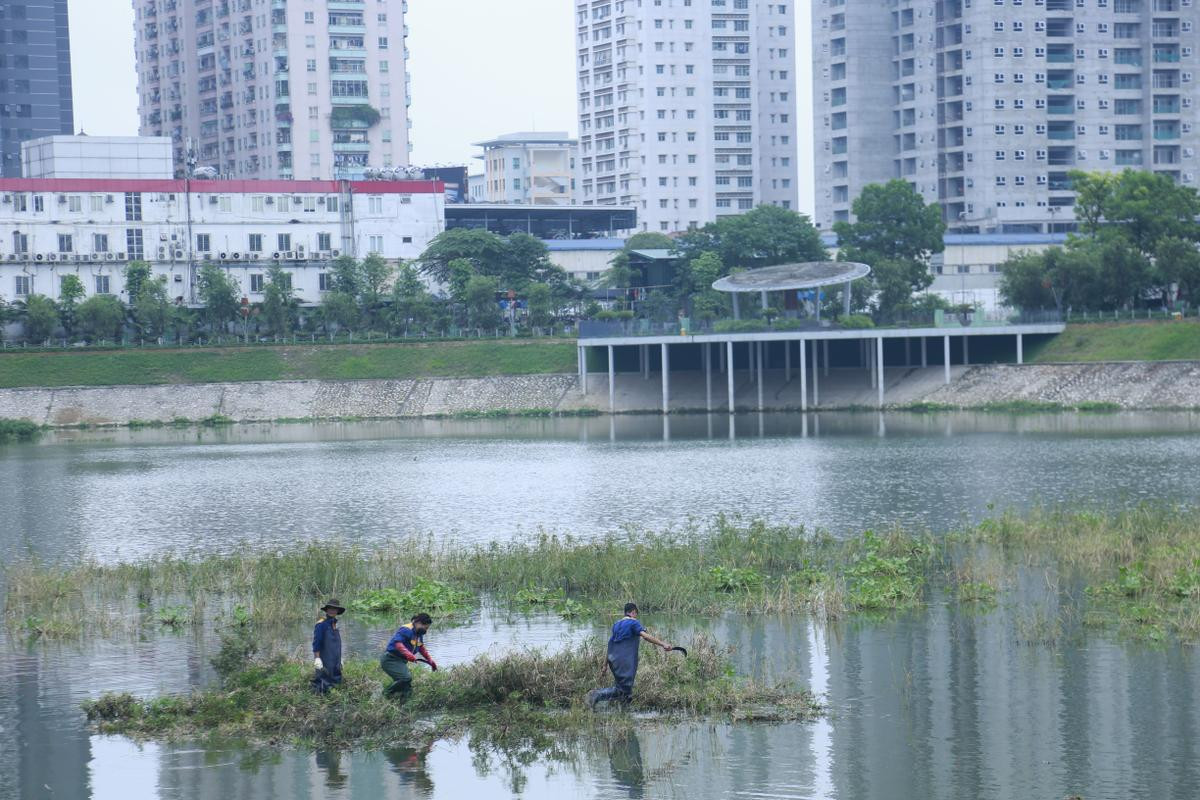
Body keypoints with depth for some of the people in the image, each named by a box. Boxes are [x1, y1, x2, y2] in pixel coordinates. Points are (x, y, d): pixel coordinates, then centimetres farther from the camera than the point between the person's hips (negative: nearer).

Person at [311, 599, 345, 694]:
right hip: (325, 663, -9)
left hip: (335, 663, 9)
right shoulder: (321, 624, -14)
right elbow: (316, 643, -16)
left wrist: (340, 660, 25)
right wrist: (317, 659, -20)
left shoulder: (334, 624, 12)